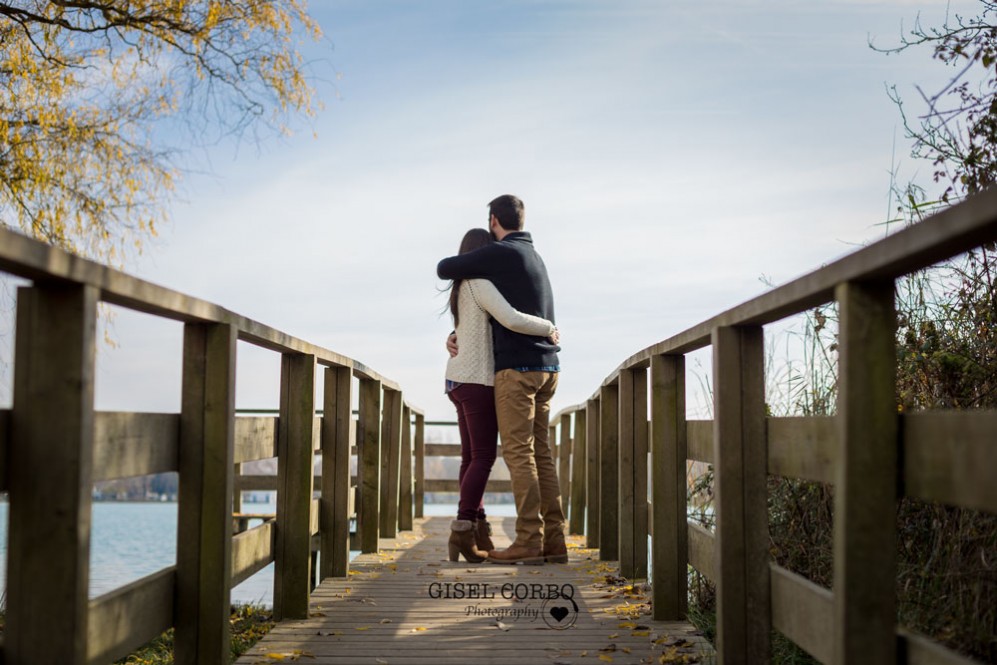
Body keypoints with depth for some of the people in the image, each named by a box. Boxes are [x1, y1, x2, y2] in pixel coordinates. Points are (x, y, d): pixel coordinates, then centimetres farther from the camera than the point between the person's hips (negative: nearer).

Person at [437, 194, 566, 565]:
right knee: (540, 454, 6)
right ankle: (553, 541, 2)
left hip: (517, 367, -9)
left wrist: (463, 266, 22)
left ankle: (529, 542, -12)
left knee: (518, 453, -9)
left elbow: (444, 270, -1)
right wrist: (457, 336, 10)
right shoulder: (534, 258, 23)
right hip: (545, 368, 9)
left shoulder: (500, 253, -7)